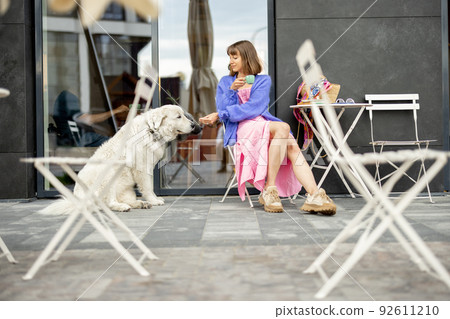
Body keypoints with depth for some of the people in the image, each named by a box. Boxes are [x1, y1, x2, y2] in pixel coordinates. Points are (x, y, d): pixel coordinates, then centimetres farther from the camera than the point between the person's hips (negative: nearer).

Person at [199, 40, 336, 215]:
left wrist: (220, 115, -3)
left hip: (264, 122, 2)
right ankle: (269, 190, -34)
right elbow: (222, 110, 8)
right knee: (283, 127, -33)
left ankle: (314, 195, -44)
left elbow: (254, 108, -2)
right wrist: (232, 90, -8)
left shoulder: (263, 80, 16)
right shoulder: (225, 82, 22)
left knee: (293, 148, -29)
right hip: (241, 129, -2)